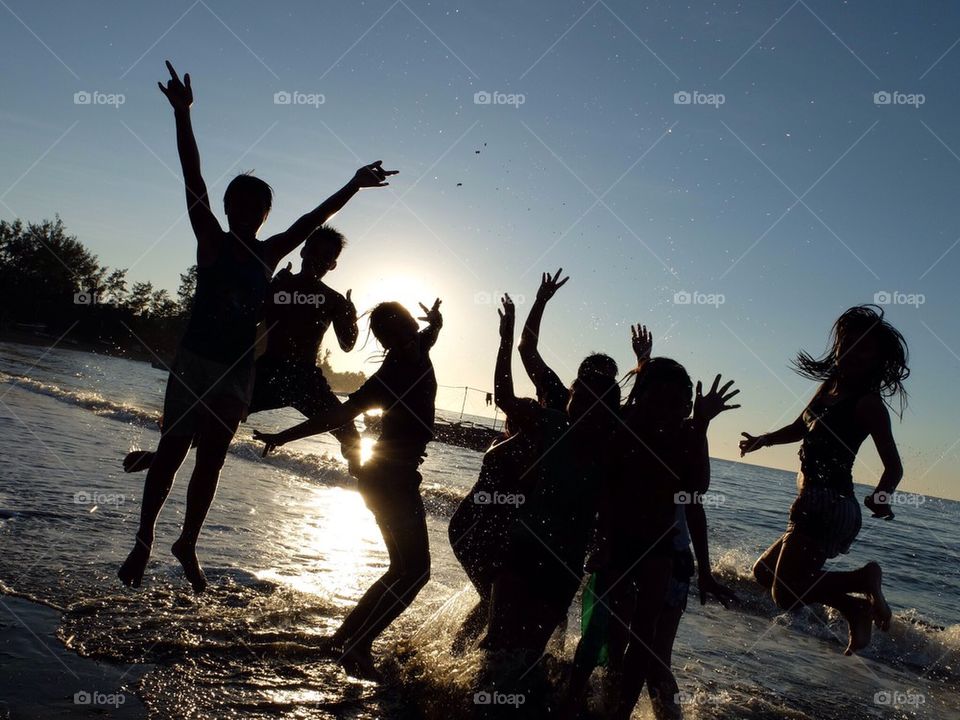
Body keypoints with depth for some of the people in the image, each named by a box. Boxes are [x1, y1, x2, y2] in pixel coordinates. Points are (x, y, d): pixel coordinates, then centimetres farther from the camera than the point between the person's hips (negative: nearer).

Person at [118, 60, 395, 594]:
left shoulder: (268, 254, 8)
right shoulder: (211, 242, -2)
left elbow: (312, 220, 13)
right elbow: (194, 181, -12)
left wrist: (353, 187, 15)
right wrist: (183, 113, -19)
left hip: (238, 370, 4)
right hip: (194, 362, -4)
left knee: (211, 461, 10)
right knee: (172, 451, 2)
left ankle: (188, 544, 24)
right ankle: (144, 542, 16)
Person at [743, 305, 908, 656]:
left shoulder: (868, 404, -11)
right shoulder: (831, 385, 12)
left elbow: (894, 466, -14)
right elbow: (800, 428, 26)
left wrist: (880, 498, -33)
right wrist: (763, 440, 12)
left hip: (829, 506, -9)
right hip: (813, 506, 9)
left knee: (786, 593, -10)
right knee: (765, 572, 19)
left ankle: (866, 578, 2)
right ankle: (857, 608, 17)